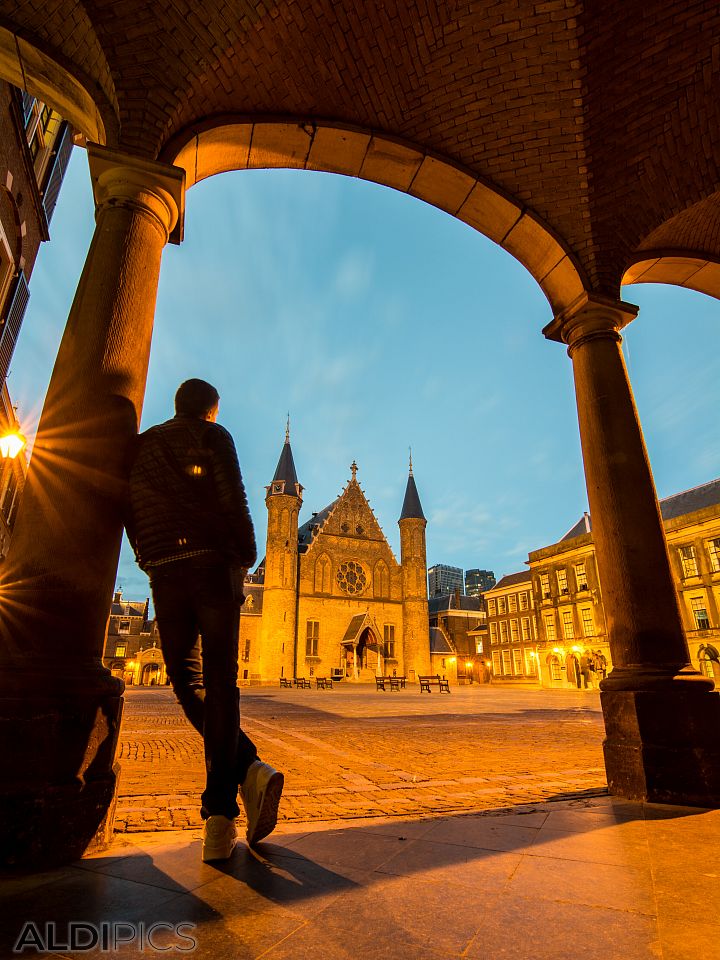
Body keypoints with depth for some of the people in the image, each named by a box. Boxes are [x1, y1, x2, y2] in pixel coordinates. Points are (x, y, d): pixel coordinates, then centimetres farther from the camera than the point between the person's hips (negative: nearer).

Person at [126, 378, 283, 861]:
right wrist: (246, 557, 4)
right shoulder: (212, 436, 7)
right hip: (214, 566, -3)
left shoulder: (140, 446, 21)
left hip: (164, 574, 3)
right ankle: (219, 814, -5)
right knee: (220, 685, -1)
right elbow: (233, 501, -5)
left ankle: (248, 767, 1)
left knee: (187, 682, 12)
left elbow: (131, 513, 17)